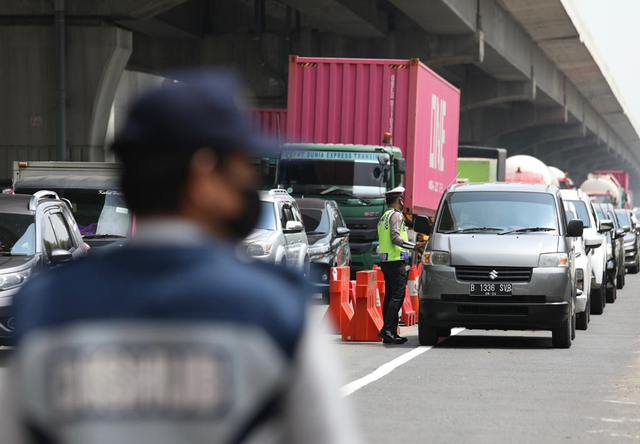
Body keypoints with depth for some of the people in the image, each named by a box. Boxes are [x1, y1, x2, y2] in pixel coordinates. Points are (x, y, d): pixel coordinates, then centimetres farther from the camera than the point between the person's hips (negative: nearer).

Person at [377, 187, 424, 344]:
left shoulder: (383, 217, 21)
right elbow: (395, 238, -19)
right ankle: (387, 330, -20)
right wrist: (414, 246, -18)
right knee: (398, 296, -12)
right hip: (396, 260, -10)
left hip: (385, 260, 10)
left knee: (390, 296, 8)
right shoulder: (396, 215, -8)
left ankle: (390, 333, 7)